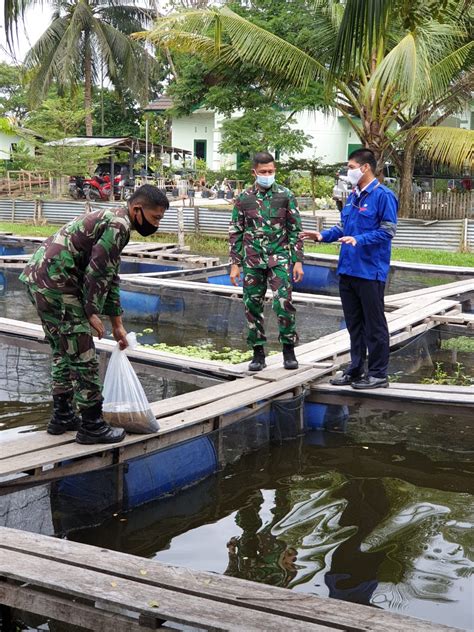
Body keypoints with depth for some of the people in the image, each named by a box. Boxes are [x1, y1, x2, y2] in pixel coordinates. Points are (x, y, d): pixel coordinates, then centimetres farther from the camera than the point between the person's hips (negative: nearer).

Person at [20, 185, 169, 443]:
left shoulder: (110, 219, 22)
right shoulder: (119, 225, -11)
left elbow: (110, 276, 26)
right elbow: (96, 271, -17)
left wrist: (117, 324, 27)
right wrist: (92, 313, -7)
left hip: (36, 277, 10)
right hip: (56, 284, -10)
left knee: (63, 352, 20)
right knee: (83, 356, -2)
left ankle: (62, 416, 30)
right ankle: (91, 426, 6)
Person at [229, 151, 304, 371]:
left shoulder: (286, 196, 2)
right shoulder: (243, 198, 5)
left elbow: (295, 230, 3)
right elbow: (235, 233, 8)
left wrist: (298, 261, -3)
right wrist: (235, 264, 3)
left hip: (279, 259, -2)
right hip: (252, 261, 2)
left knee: (283, 303, -13)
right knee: (252, 306, 4)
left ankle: (288, 349, 3)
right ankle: (258, 353, 16)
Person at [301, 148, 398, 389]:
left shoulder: (383, 196, -10)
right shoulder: (353, 196, 14)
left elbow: (388, 231, -15)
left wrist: (359, 240, -24)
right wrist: (322, 235, 7)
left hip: (370, 271, -8)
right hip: (347, 270, 8)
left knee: (374, 324, 1)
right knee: (354, 323, 15)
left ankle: (378, 374, 9)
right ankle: (356, 370, 25)